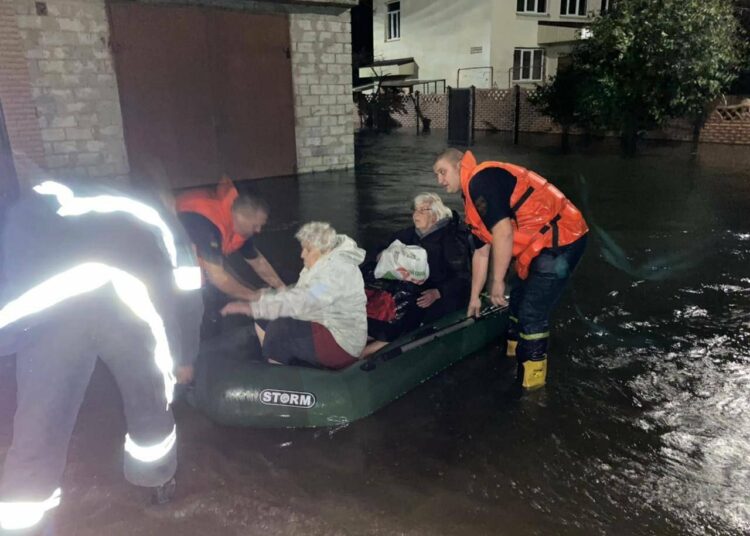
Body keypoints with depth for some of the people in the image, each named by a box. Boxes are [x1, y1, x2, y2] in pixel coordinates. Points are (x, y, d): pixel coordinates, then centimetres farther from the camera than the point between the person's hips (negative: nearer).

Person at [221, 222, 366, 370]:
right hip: (327, 327, 10)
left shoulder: (337, 270, -23)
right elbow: (299, 293, 7)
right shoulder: (326, 263, 9)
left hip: (341, 345, -10)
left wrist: (250, 307, -30)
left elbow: (300, 302, -31)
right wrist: (267, 294, -10)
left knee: (278, 329, -21)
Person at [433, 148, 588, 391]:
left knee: (532, 314, -8)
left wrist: (497, 282, -17)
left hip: (560, 241, -11)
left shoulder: (481, 179, -15)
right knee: (518, 301, 22)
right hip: (541, 246, 11)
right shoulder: (473, 198, 16)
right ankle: (514, 358, 40)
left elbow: (503, 231, -25)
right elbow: (482, 252, 21)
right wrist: (474, 297, 25)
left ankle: (530, 383, 5)